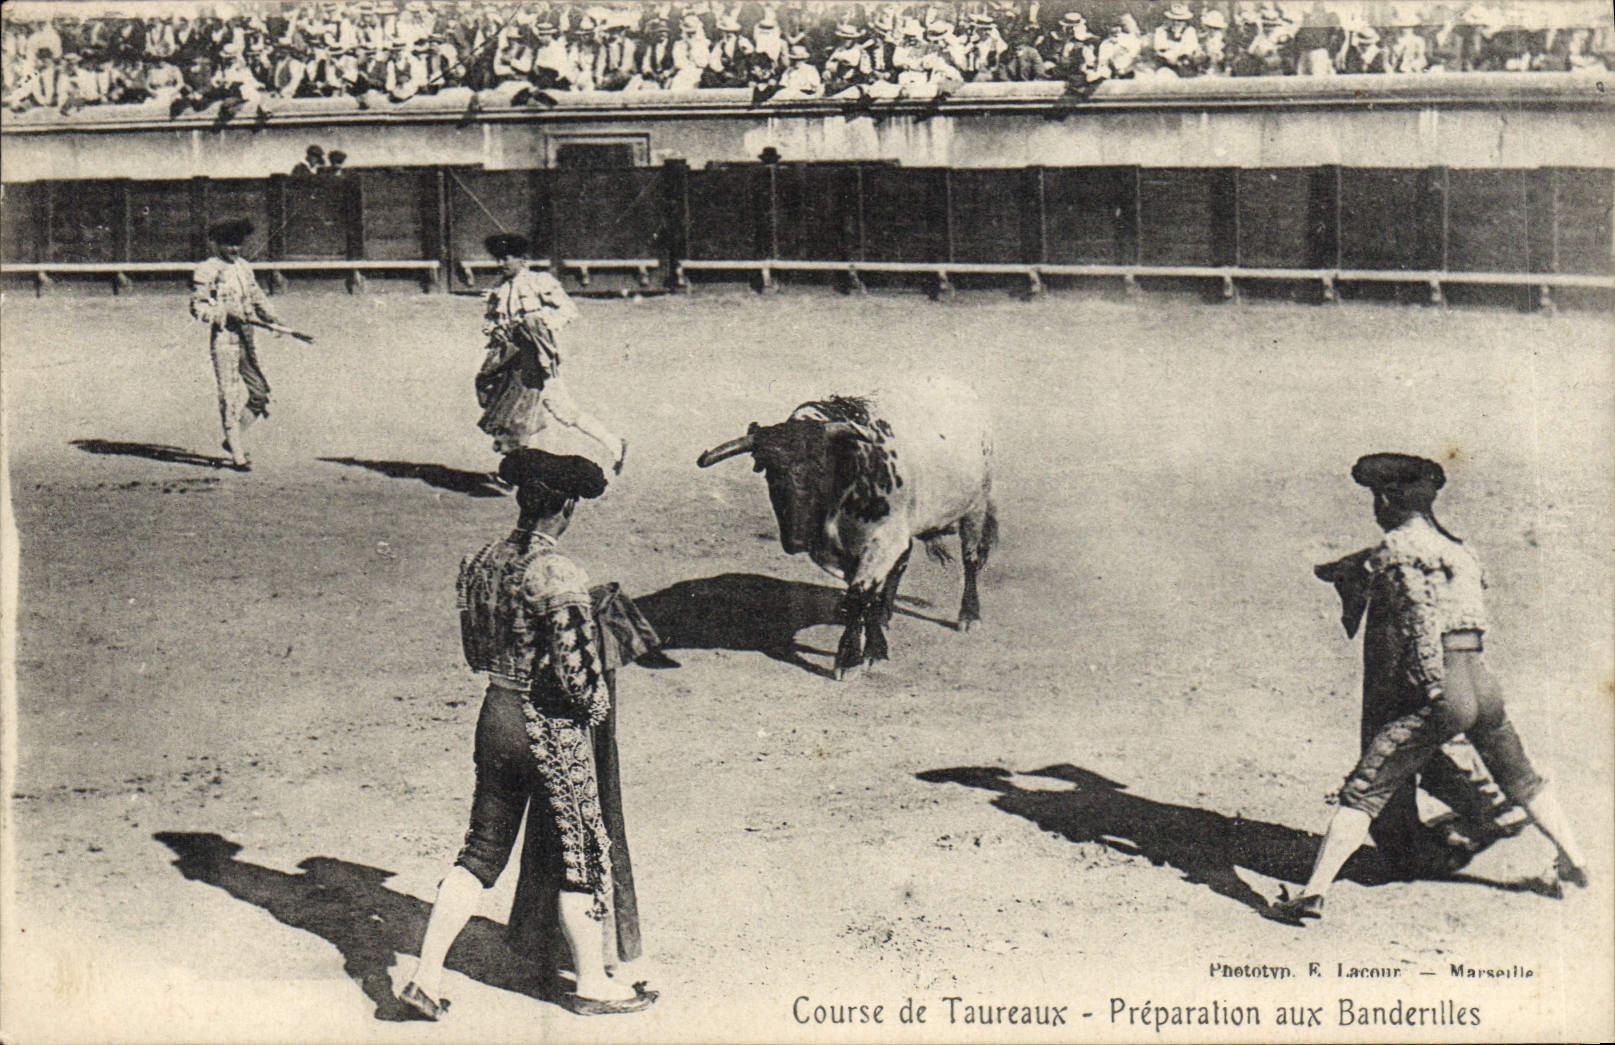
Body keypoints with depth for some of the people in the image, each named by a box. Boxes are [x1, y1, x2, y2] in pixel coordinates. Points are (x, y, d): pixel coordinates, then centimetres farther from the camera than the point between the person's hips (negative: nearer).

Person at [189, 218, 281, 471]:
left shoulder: (245, 267, 16)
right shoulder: (206, 270, -6)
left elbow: (256, 296, 25)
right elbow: (197, 306, -8)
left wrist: (270, 317, 8)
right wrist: (225, 314, -19)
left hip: (246, 336, 7)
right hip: (223, 338, -7)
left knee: (259, 393, 8)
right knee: (230, 395, -6)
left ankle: (234, 440, 26)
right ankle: (238, 456, -2)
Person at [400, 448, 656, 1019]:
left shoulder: (481, 563, 2)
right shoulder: (559, 574, -21)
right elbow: (575, 667, -22)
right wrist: (596, 704, -3)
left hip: (495, 714, 7)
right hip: (552, 730, -7)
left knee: (481, 852, 16)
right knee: (581, 854, 10)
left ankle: (426, 975, 15)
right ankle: (591, 984, 23)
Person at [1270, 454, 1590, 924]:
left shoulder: (1397, 546, -3)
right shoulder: (1457, 547, 20)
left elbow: (1420, 617, -14)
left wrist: (1433, 689, -17)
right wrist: (1387, 662, 33)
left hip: (1439, 691, -7)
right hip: (1484, 685, 7)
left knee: (1362, 792, -7)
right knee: (1521, 780, 29)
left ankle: (1314, 891, -13)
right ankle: (1574, 861, 42)